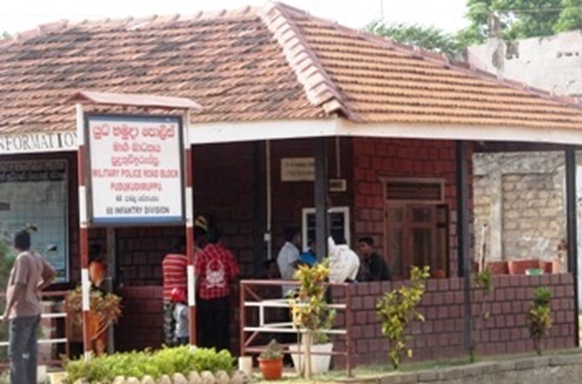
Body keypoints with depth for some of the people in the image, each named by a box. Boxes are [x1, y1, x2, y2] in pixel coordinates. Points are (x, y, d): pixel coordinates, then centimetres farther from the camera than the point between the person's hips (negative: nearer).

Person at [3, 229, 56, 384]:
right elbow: (52, 274, 20)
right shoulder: (37, 258, 8)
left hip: (22, 312, -9)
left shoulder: (22, 258, -16)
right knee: (30, 351, 13)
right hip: (34, 311, 9)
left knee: (15, 353, -10)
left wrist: (7, 311, -17)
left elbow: (19, 286, -21)